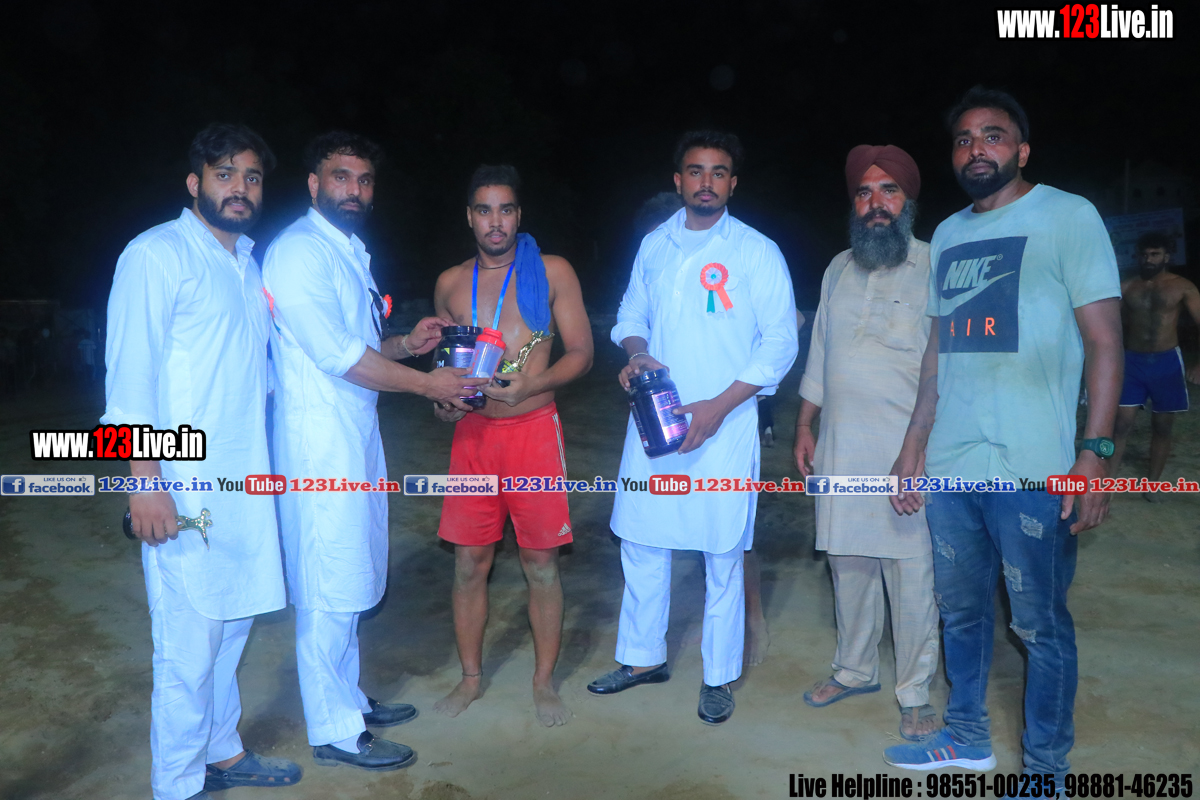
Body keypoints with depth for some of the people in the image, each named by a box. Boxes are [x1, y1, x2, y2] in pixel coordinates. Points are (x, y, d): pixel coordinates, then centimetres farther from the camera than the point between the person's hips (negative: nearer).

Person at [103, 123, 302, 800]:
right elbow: (130, 373, -12)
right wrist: (146, 483, -17)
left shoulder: (249, 263, 17)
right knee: (190, 639, -2)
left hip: (247, 481, 8)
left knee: (233, 623, 17)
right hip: (185, 485, -8)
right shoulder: (157, 255, -7)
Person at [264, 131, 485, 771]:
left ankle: (347, 699, 33)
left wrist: (405, 343, 5)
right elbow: (337, 354, -20)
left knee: (351, 581, 18)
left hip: (356, 435, 9)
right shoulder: (298, 251, -13)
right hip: (319, 442, -9)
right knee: (330, 589, 0)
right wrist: (426, 383, -14)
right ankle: (335, 732, 14)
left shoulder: (349, 250, 17)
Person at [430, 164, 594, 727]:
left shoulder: (552, 272, 0)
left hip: (534, 428, -2)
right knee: (469, 561, 7)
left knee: (540, 562, 4)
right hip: (472, 432, 3)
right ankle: (471, 676, 25)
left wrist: (528, 386, -17)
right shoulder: (450, 283, 9)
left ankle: (544, 680, 22)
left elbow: (581, 353, -1)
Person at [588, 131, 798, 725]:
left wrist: (719, 405, -15)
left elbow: (780, 342, -6)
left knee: (722, 554, 3)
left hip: (723, 425, -4)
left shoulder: (756, 252, -3)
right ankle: (644, 658, 30)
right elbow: (630, 315, 19)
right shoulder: (655, 245, 10)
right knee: (640, 542, 11)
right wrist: (636, 352, -5)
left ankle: (719, 676, 21)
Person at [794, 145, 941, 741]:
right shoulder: (839, 269, 13)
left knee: (912, 574, 1)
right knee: (848, 565, 13)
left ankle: (915, 693, 18)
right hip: (841, 448, 5)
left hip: (909, 453, -5)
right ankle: (855, 670, 31)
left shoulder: (935, 267, -4)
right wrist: (804, 427, 16)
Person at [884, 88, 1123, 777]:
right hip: (950, 465, 6)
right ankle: (968, 738, 34)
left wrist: (1095, 454, -14)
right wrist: (915, 443, 13)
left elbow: (1105, 343, -6)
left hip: (1033, 469, -5)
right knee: (962, 610, 16)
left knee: (1042, 625, 5)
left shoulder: (1069, 217, -2)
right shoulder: (947, 235, 14)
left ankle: (1046, 769, 23)